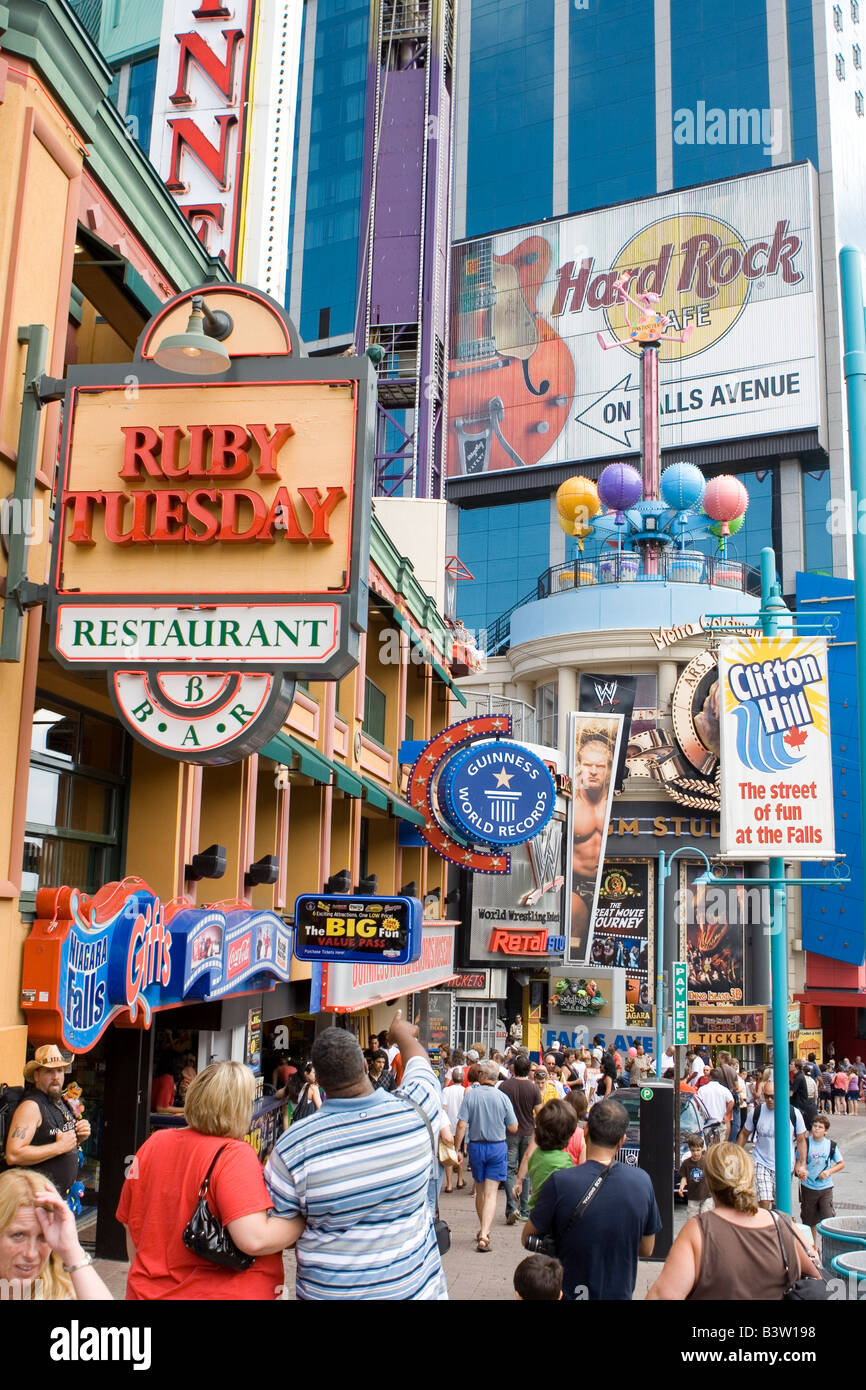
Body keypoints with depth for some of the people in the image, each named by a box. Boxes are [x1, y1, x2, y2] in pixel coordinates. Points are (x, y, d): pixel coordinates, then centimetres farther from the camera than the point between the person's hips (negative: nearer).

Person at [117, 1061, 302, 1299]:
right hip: (220, 1293, -6)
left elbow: (131, 1224, 9)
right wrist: (303, 1219, -11)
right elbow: (254, 1240, -28)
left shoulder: (153, 1144, -1)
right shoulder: (234, 1155, -20)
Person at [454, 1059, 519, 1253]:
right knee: (491, 1193, -1)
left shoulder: (470, 1095, -9)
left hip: (476, 1146, 1)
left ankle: (483, 1230, 32)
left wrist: (457, 1149, -2)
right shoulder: (502, 1098, -8)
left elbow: (462, 1125, -11)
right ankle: (484, 1235, -14)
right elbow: (513, 1128, -2)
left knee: (480, 1191, 18)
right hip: (498, 1147, -1)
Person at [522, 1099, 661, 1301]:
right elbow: (647, 1249, 1)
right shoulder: (642, 1181, -12)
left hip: (569, 1293, -3)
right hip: (621, 1293, 3)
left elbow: (528, 1238, -7)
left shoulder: (560, 1182, -22)